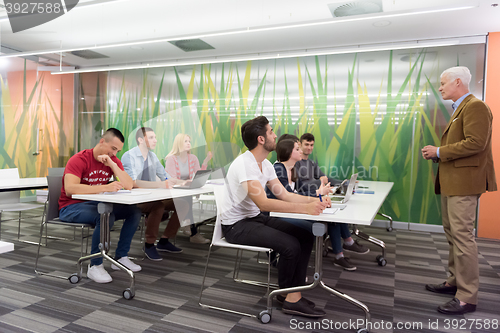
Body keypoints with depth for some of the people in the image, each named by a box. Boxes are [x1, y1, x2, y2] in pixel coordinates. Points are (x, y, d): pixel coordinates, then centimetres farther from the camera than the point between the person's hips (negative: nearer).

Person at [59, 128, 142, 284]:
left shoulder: (113, 160, 2)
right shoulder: (79, 160, -16)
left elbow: (128, 185, -10)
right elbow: (70, 189, -32)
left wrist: (111, 164, -20)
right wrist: (105, 188, -38)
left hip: (97, 204, 7)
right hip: (72, 207, -7)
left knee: (134, 211, -8)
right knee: (106, 217, -35)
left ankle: (120, 257, 0)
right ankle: (95, 266, -19)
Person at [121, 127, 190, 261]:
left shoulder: (152, 156, 11)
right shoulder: (129, 156, -12)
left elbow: (165, 177, 15)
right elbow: (133, 182, -26)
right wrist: (159, 184, -37)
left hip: (152, 198, 7)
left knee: (183, 203, -12)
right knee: (159, 205, -36)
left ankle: (164, 240, 1)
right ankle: (149, 244, -15)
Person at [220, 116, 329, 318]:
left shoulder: (265, 164, 7)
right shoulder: (244, 164, -23)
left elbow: (284, 195, 8)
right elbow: (263, 203, -33)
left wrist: (315, 200, -7)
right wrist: (305, 208, -36)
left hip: (256, 218, 9)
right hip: (236, 226, -9)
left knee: (306, 237, -4)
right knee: (290, 245, -23)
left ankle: (295, 294, 0)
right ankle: (288, 295, 3)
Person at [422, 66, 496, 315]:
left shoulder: (475, 107, -11)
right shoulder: (459, 109, 20)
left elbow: (475, 143, -22)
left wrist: (439, 151, -15)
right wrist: (437, 153, 7)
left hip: (464, 182, -11)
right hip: (451, 182, 11)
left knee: (462, 236, -8)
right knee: (452, 234, 16)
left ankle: (467, 297, 1)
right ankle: (455, 281, 29)